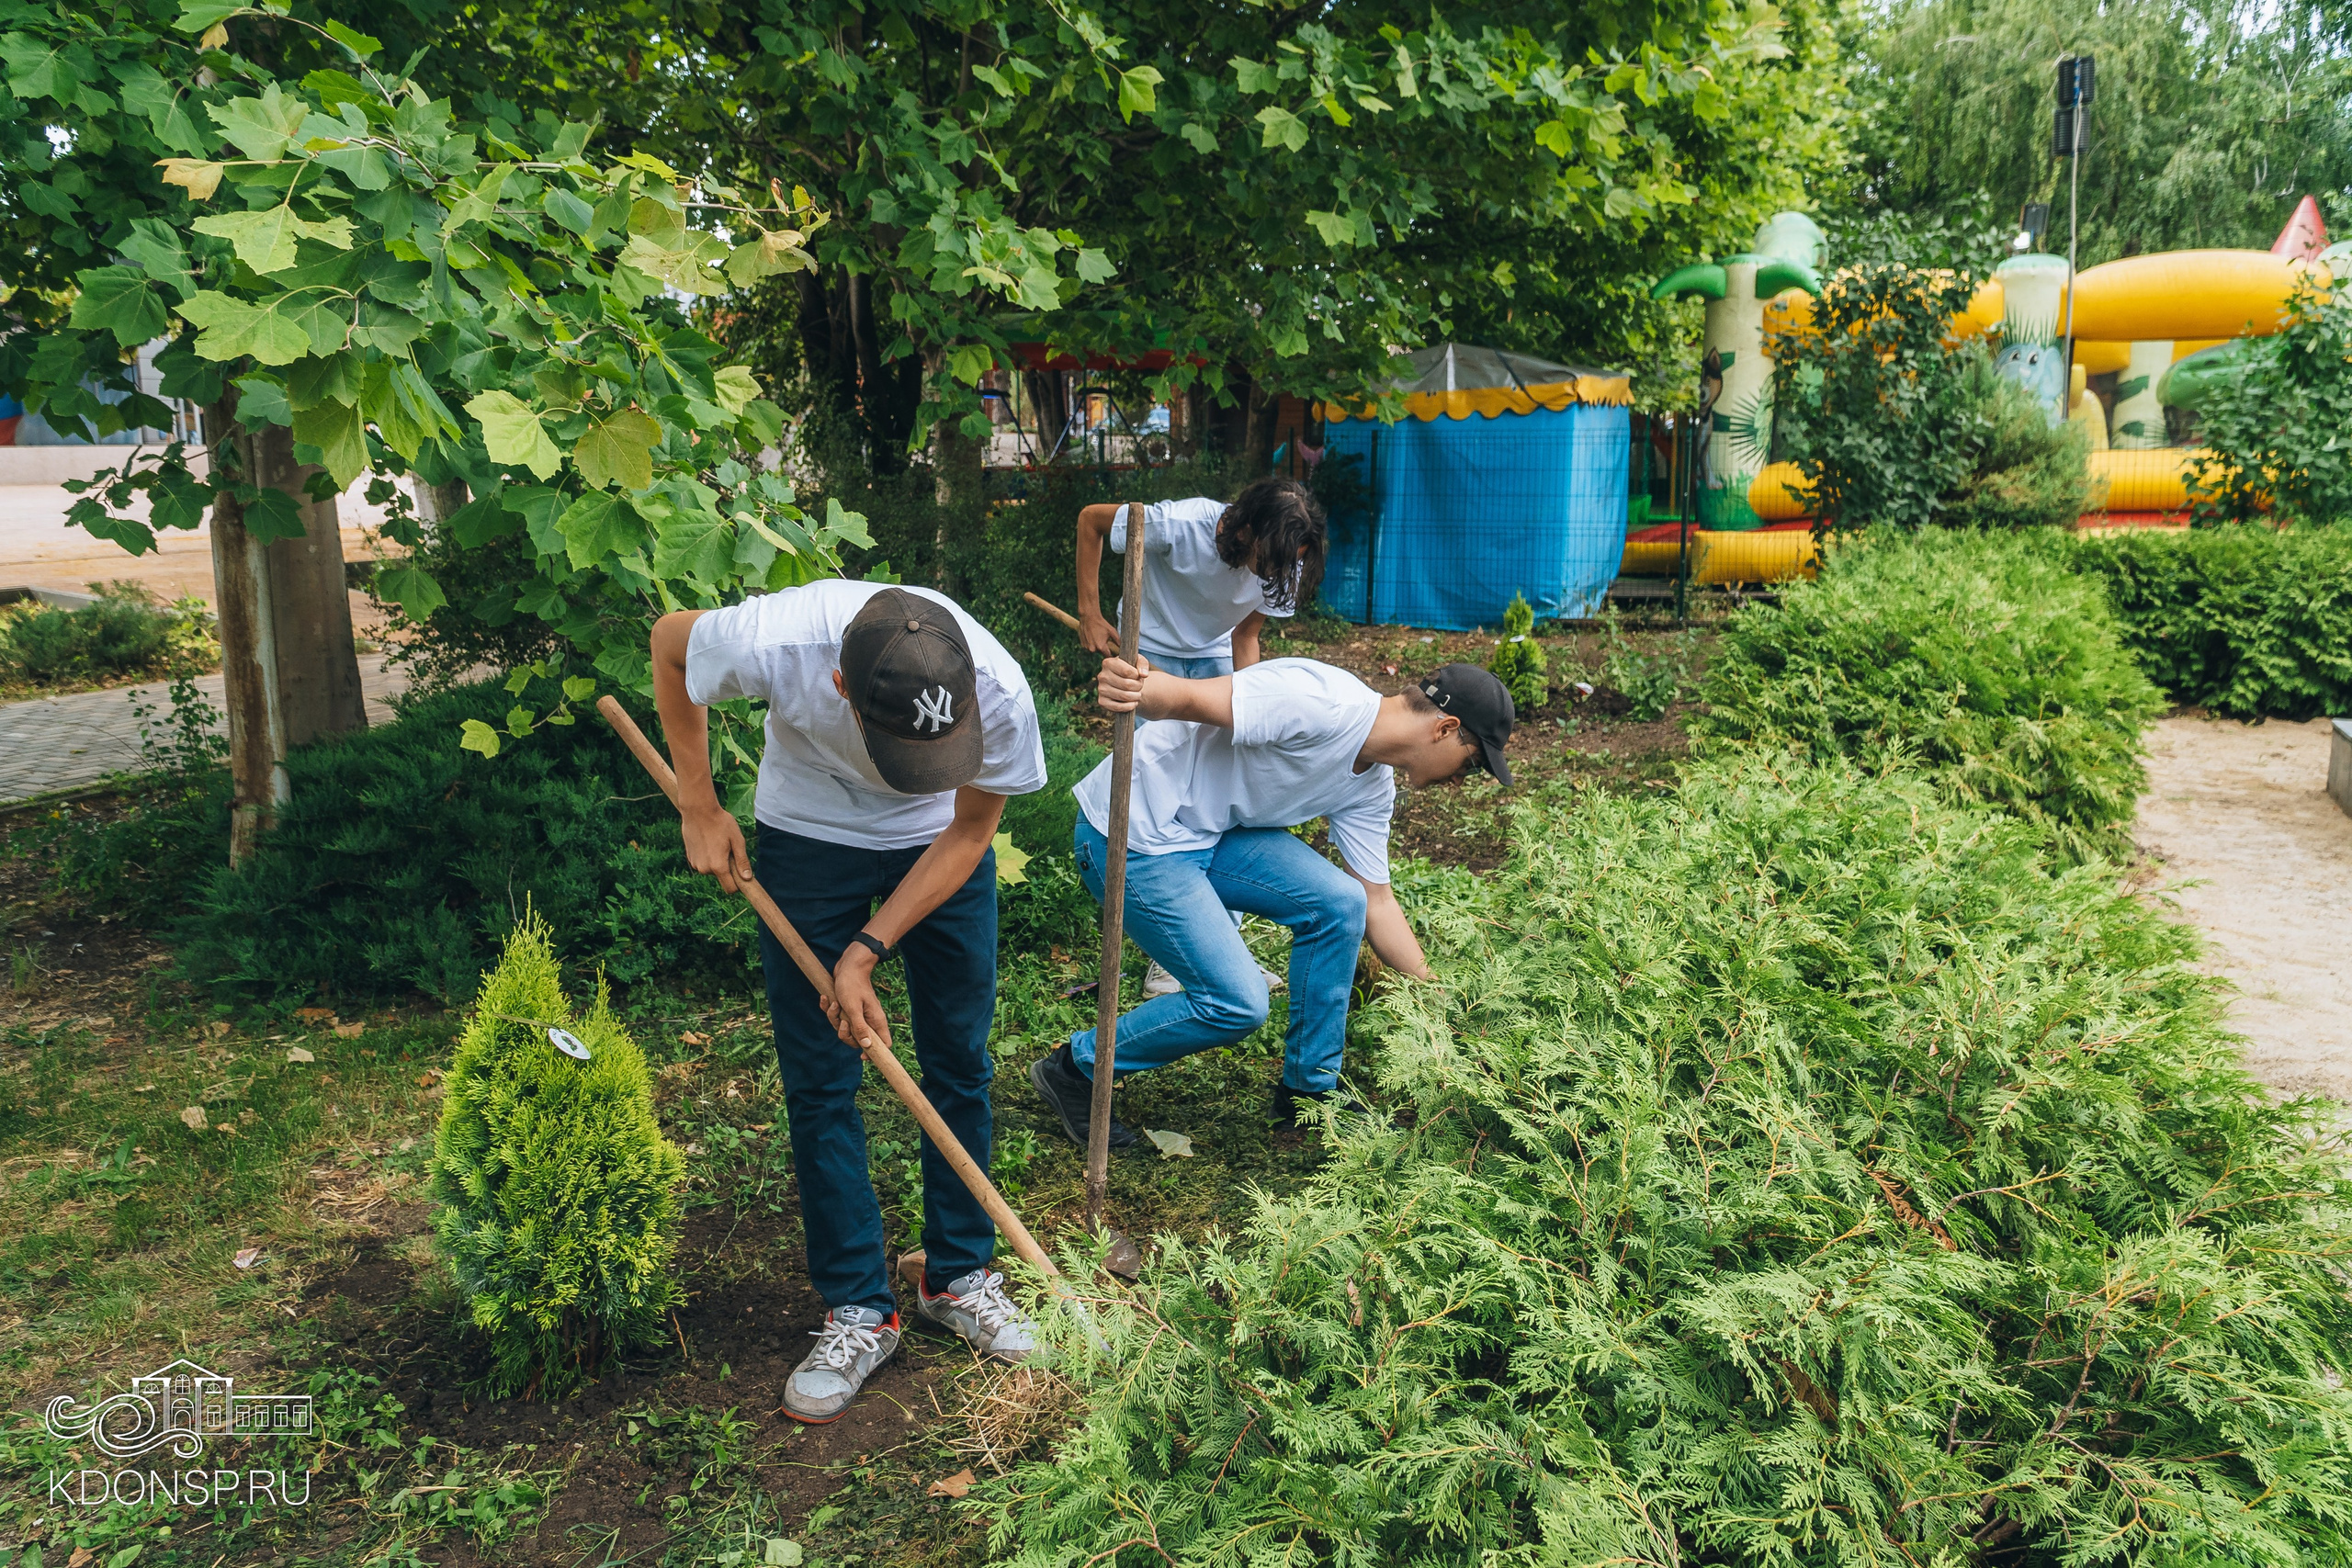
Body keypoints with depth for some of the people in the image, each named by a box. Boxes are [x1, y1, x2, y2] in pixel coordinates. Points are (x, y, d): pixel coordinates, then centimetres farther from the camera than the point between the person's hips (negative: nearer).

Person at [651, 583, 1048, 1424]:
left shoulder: (1001, 693, -34)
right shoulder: (769, 642, -36)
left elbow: (969, 833, -15)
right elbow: (669, 639, -11)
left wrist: (866, 951, -17)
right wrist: (699, 809, -8)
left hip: (939, 844, 1)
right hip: (808, 838, 0)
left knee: (960, 1062, 5)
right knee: (819, 1080, 0)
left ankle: (958, 1276, 23)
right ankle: (859, 1309, 13)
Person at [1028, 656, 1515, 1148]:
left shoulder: (1372, 786, 5)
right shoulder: (1320, 702, -24)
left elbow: (1375, 904, 13)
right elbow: (1187, 697, -29)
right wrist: (1132, 686, -53)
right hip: (1130, 835, -9)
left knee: (1340, 903, -4)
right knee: (1237, 1003, -10)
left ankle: (1309, 1089, 12)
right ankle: (1075, 1067, 10)